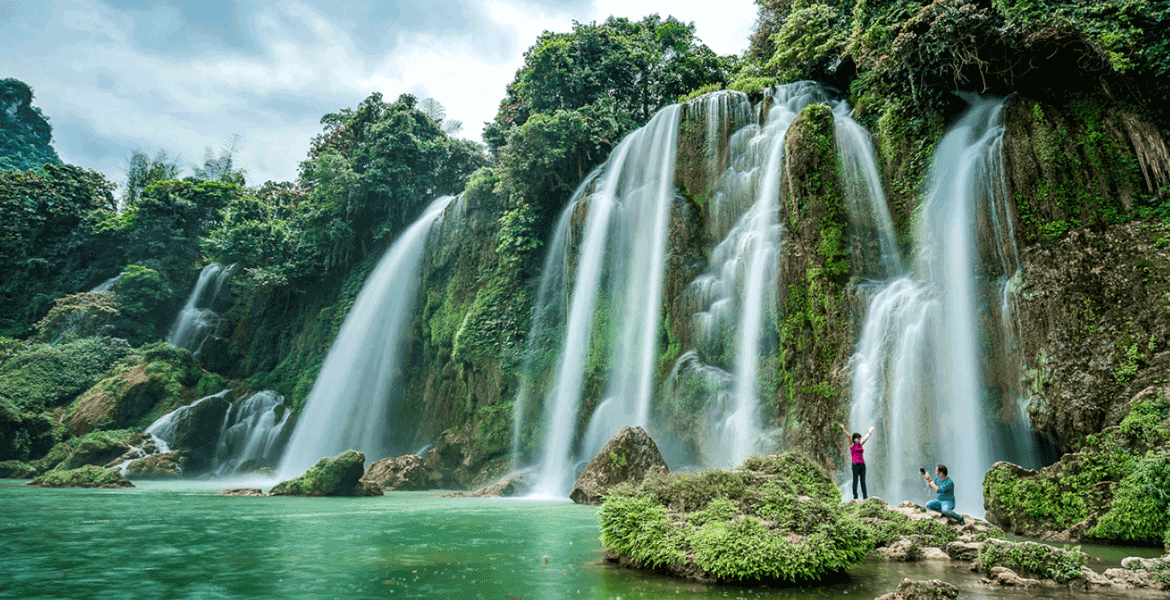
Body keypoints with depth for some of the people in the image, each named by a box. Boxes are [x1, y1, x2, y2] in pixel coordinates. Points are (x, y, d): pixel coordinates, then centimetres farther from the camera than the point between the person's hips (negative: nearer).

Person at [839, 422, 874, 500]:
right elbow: (848, 436, -12)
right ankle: (855, 497, -3)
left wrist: (870, 432, 40)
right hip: (855, 464, -5)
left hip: (862, 464, 5)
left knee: (863, 481, 5)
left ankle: (865, 497, 6)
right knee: (855, 481, -4)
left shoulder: (860, 444, 15)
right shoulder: (852, 444, 1)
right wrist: (843, 428, -24)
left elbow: (866, 438, 28)